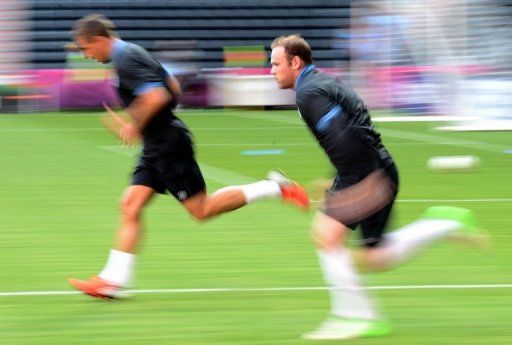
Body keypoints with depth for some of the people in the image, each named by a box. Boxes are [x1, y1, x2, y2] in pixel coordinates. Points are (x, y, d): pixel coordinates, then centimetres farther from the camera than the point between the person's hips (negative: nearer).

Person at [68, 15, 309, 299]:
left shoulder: (126, 59, -17)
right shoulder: (131, 54, 14)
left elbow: (156, 96, -29)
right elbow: (173, 87, 23)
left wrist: (135, 125, -14)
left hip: (168, 145, -10)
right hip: (157, 147, 10)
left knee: (201, 210, -5)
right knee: (131, 206, 4)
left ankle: (274, 188, 1)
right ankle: (115, 280, 1)